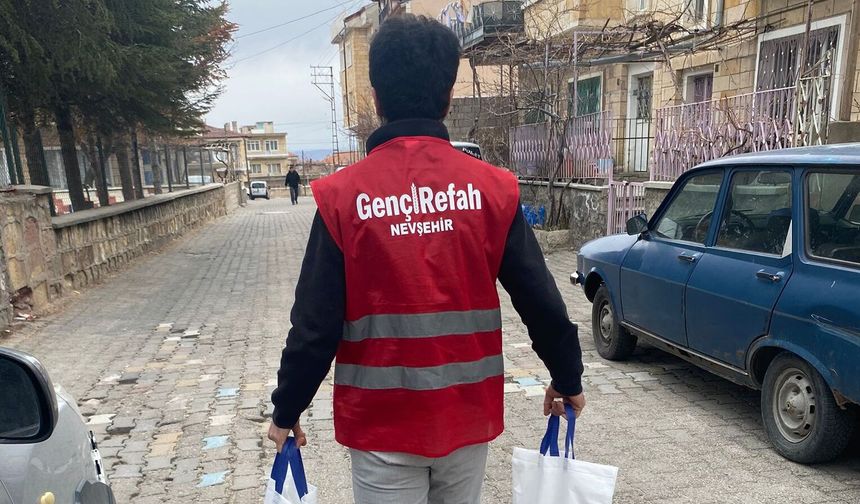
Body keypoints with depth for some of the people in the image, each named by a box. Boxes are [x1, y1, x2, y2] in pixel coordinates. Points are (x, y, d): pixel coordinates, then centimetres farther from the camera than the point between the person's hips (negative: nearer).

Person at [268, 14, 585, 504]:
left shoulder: (342, 195, -13)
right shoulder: (494, 188, -8)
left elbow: (315, 324, -10)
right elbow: (541, 302, -4)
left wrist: (287, 410, 5)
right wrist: (568, 379, 12)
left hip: (382, 423, -2)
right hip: (468, 415, 2)